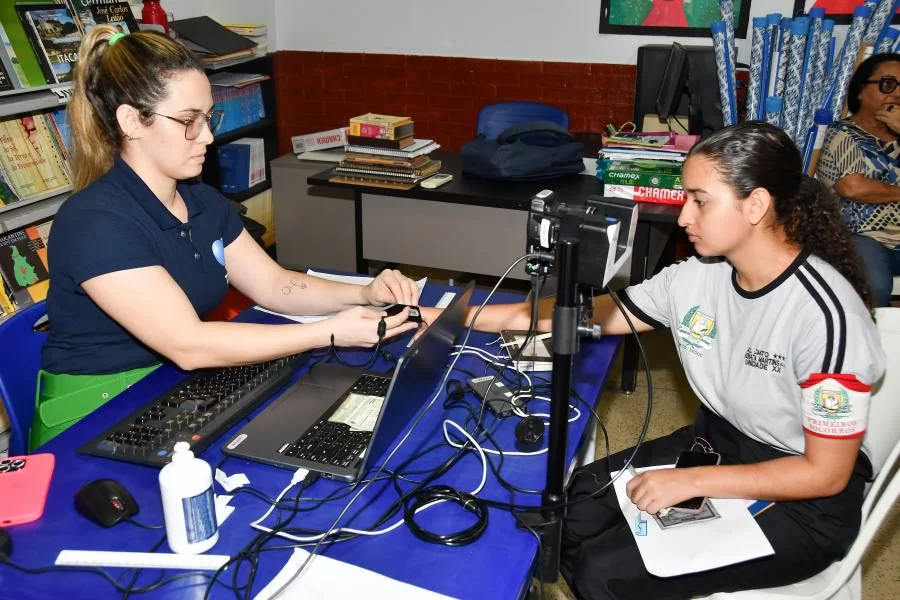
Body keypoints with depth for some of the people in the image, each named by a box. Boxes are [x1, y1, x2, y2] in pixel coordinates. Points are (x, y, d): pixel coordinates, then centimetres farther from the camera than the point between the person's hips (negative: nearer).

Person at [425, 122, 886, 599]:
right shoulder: (697, 277, -8)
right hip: (714, 445, 6)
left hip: (803, 502, -6)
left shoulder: (825, 313, -27)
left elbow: (826, 474, -20)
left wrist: (690, 482, -24)